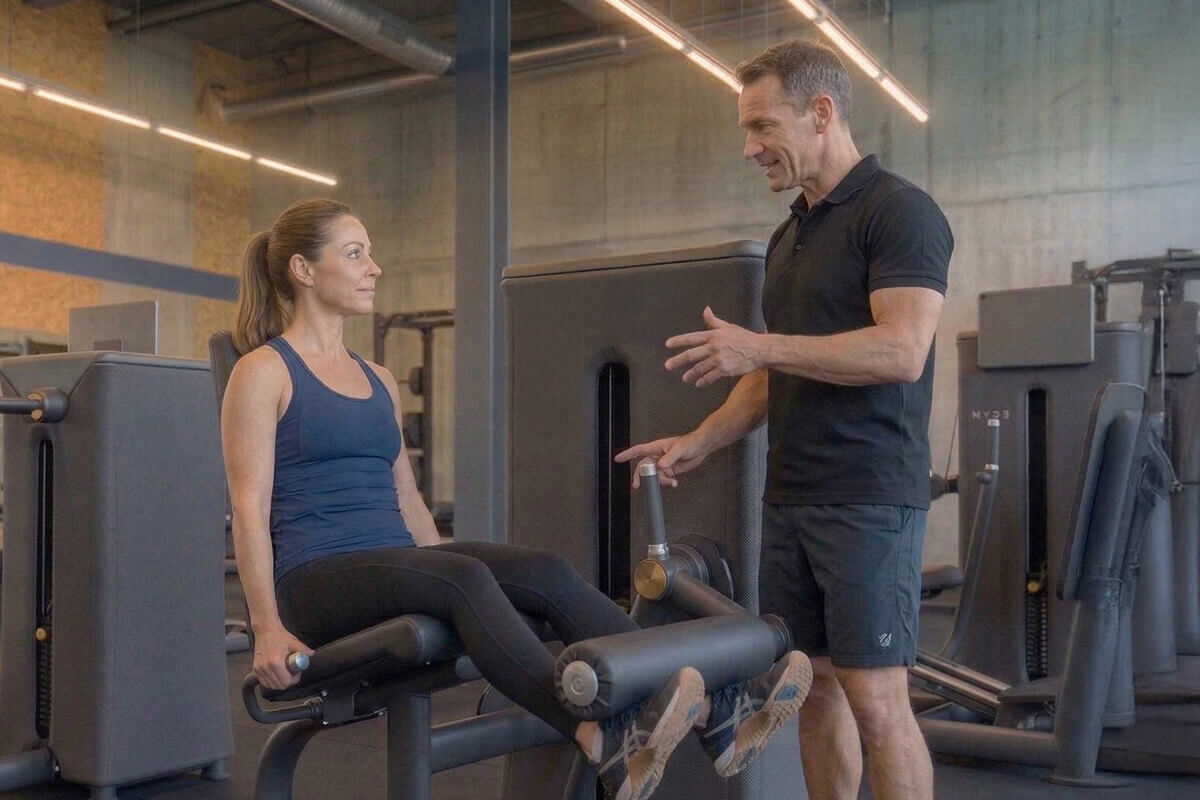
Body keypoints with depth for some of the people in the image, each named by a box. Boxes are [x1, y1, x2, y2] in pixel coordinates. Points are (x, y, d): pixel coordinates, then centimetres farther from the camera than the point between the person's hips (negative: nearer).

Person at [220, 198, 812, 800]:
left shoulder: (380, 381, 20)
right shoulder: (263, 372, 0)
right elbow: (250, 506, -8)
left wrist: (444, 568, 16)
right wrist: (268, 627, -18)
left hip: (397, 566, 6)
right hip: (316, 582, -6)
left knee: (546, 572, -20)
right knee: (465, 578, -35)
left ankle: (713, 714, -31)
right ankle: (604, 745, -52)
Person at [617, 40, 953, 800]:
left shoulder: (899, 210, -9)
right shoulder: (788, 236, 17)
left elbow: (902, 352, -21)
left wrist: (759, 346, -19)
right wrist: (700, 441, 9)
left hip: (870, 499, -8)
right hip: (789, 498, 8)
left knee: (875, 696, -4)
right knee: (813, 686, 12)